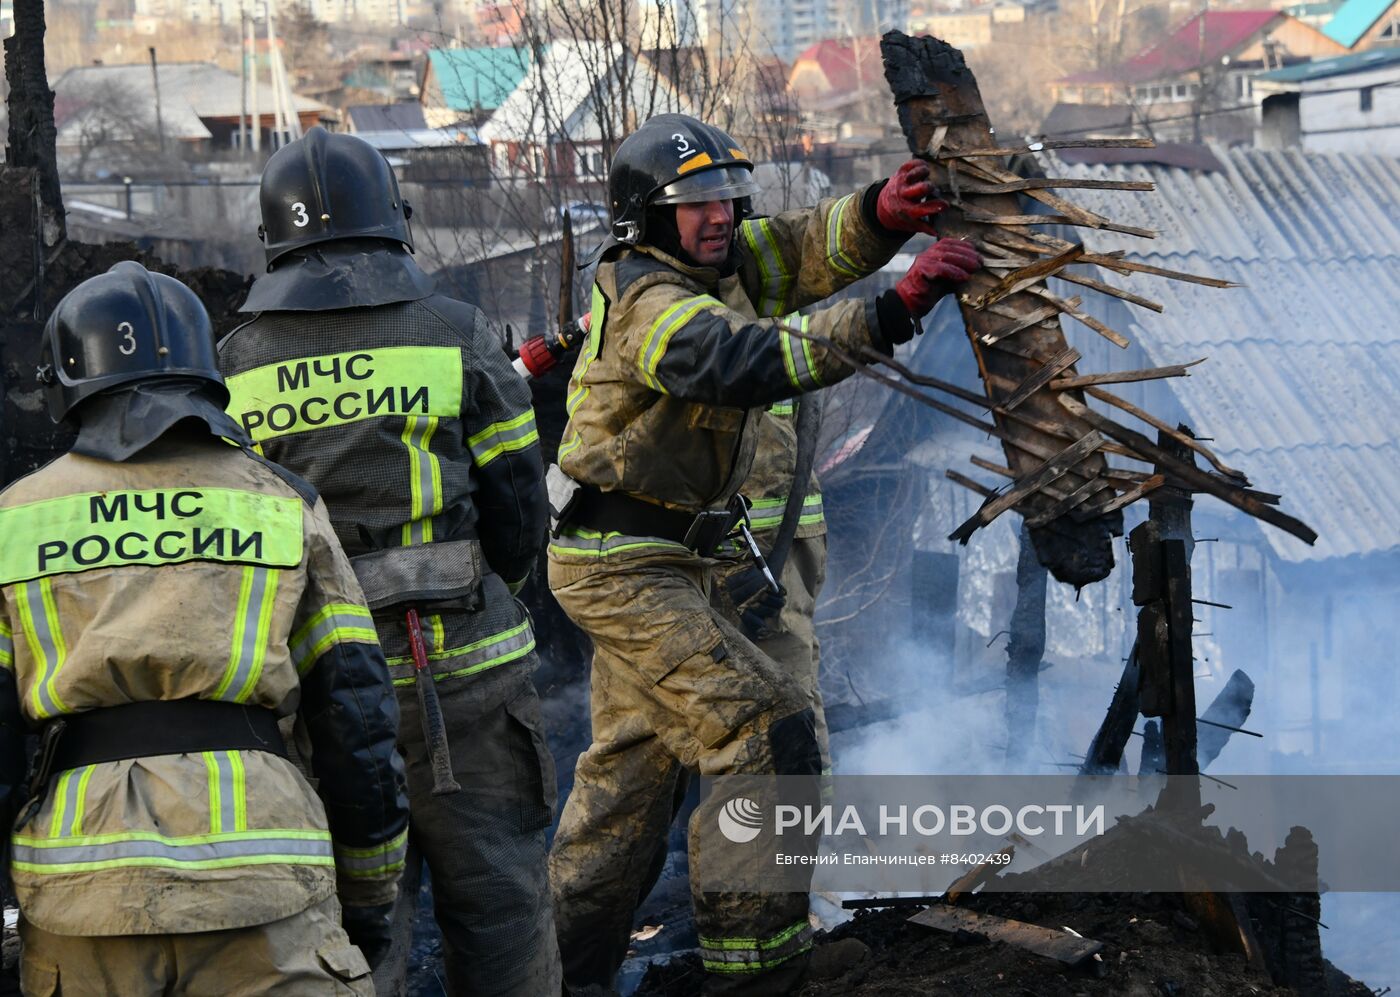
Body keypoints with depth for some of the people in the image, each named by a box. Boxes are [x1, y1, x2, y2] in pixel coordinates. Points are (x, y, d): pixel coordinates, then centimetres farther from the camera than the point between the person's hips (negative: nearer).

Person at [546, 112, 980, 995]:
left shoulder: (716, 262, 4)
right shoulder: (651, 301, -23)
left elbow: (809, 248, -3)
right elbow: (748, 362, -40)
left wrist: (881, 213, -26)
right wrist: (892, 313, -47)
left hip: (658, 564, 10)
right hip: (625, 570, -10)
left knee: (635, 763, 19)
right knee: (769, 731, -14)